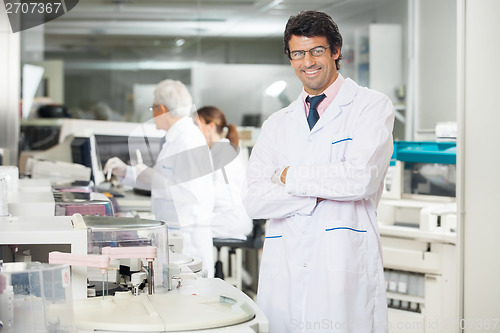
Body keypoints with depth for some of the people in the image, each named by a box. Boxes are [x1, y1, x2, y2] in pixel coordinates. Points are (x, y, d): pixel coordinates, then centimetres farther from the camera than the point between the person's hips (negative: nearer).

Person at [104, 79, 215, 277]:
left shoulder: (187, 139, -16)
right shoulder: (177, 137, 17)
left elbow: (186, 190, -23)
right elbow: (164, 180, 24)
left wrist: (150, 176, -15)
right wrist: (125, 172, 18)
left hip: (188, 234, -10)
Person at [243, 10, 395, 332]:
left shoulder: (372, 106, 4)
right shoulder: (277, 124, 16)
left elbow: (360, 179, -12)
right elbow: (255, 200, 4)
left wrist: (290, 176, 0)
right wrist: (321, 193, -8)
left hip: (344, 268, -4)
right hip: (284, 274, 4)